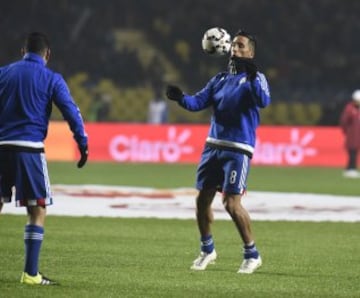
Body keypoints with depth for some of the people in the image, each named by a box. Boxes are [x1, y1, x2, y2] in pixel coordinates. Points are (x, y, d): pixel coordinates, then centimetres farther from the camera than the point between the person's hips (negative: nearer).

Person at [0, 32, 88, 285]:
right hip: (30, 148, -3)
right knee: (38, 211, 3)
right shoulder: (52, 79, 1)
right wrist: (83, 145, 0)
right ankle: (30, 274, -2)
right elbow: (72, 112, -5)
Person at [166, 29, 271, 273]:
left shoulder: (255, 78, -3)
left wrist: (252, 77, -38)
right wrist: (181, 98, -13)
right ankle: (207, 250, 25)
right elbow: (199, 101, 7)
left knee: (232, 203, -13)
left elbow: (263, 101, -23)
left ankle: (252, 254, 0)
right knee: (203, 199, 7)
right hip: (213, 145, 6)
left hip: (238, 150, -6)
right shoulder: (220, 79, 15)